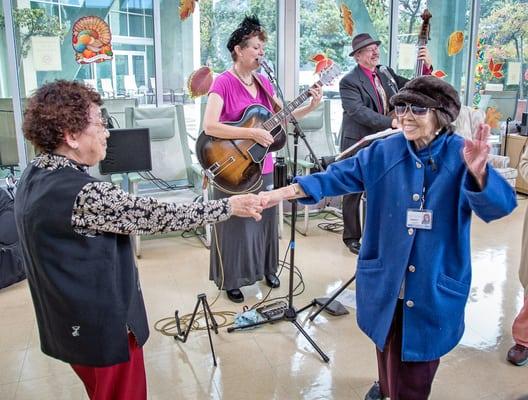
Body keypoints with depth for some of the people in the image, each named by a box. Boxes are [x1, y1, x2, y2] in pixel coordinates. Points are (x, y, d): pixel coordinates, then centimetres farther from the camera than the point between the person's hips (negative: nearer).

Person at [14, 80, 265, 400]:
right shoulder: (82, 194, -30)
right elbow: (156, 216, -26)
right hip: (103, 329, -9)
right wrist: (228, 206, -16)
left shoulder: (35, 176, 0)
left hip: (73, 323, 9)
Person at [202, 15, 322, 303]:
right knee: (236, 223, 7)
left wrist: (311, 106, -3)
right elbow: (209, 126, -26)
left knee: (265, 219, 18)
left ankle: (266, 268, 38)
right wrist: (252, 133, -28)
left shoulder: (263, 82, 6)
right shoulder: (223, 82, -14)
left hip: (262, 165, 6)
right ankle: (231, 279, 24)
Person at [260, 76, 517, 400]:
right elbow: (336, 177, -2)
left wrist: (477, 172, -46)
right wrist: (283, 193, -11)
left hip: (435, 286, -3)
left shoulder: (462, 156, -13)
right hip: (387, 279, 3)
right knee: (388, 346, 24)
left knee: (419, 355, 12)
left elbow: (501, 206, -25)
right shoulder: (382, 153, -4)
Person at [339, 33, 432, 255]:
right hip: (358, 144, -5)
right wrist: (390, 122, -29)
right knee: (354, 192, 5)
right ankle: (351, 237, 17)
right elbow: (358, 111, -23)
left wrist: (426, 68, -2)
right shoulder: (349, 81, -10)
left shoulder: (386, 72, 11)